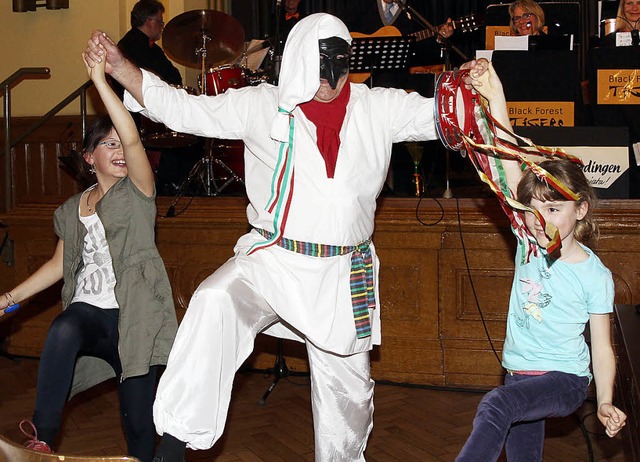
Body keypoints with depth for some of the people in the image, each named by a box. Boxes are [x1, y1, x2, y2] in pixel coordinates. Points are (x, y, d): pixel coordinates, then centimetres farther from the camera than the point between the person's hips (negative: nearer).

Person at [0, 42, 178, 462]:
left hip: (135, 318, -2)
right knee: (63, 330, -35)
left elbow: (133, 138, -12)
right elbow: (59, 264, 23)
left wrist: (100, 80, -15)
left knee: (140, 423, -8)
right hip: (88, 312, 3)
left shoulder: (137, 193, 4)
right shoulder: (72, 210, 19)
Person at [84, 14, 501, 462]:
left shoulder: (380, 109, 4)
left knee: (348, 383, 13)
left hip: (343, 274, 2)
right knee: (215, 303, -31)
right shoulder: (261, 106, 0)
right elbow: (180, 107, 2)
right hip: (271, 260, -2)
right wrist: (118, 66, -7)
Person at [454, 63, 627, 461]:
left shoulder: (595, 275, -10)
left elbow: (602, 347, -4)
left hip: (566, 380, -5)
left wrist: (605, 403, -19)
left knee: (497, 405, -32)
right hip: (522, 376, 5)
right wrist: (495, 99, -17)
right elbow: (509, 165, -10)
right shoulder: (530, 242, -1)